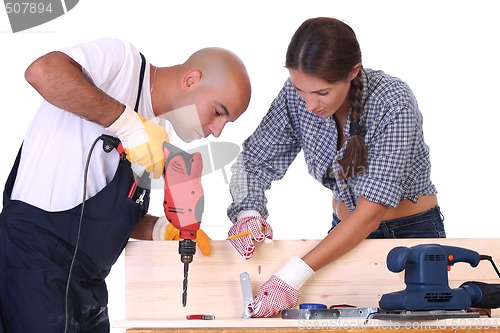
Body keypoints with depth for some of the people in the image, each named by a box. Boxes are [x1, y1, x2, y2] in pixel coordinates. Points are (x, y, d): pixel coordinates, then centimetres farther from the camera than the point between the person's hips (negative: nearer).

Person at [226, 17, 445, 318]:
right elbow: (254, 160, -1)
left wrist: (293, 277, -36)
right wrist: (247, 212, -24)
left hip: (412, 232, -4)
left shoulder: (394, 104, -27)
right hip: (349, 232, 4)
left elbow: (370, 214, -30)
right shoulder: (297, 95, -14)